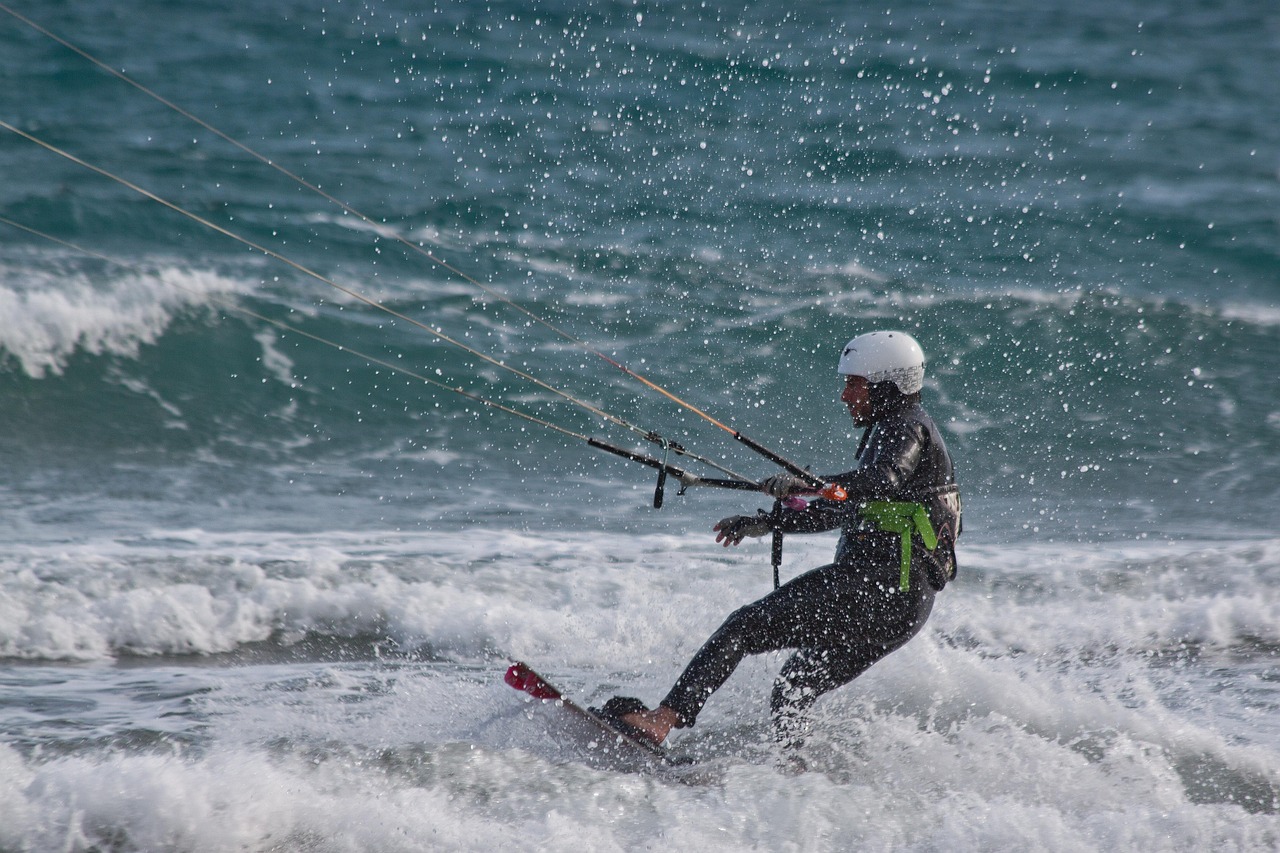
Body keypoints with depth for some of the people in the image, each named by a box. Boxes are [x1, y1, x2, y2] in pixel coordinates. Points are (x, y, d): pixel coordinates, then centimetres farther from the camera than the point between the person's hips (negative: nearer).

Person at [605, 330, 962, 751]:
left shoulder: (906, 425, -5)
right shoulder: (892, 431, 26)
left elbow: (882, 481, -28)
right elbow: (842, 511, 32)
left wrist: (804, 484, -37)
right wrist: (766, 522, 27)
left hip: (875, 585, -10)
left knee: (746, 626, -15)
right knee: (791, 692, 15)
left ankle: (665, 718, -24)